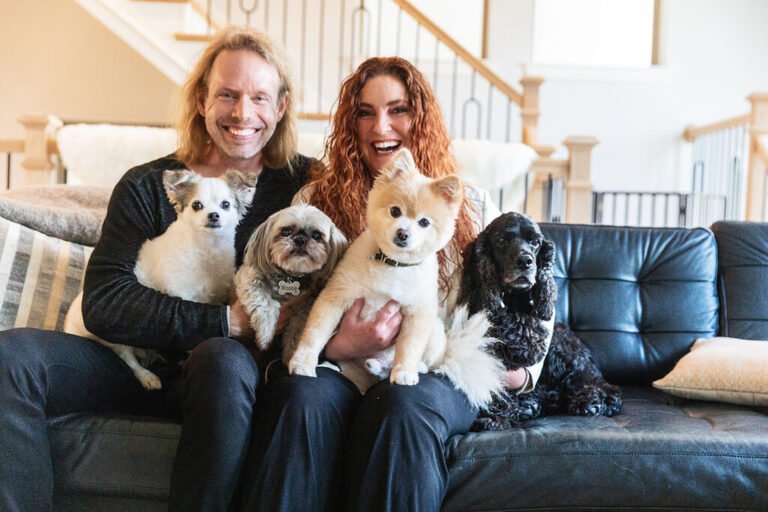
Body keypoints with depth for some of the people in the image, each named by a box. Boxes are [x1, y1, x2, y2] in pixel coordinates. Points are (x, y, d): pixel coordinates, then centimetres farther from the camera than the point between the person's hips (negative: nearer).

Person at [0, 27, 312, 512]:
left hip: (231, 363, -2)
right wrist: (226, 320, -20)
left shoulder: (306, 184, 1)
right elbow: (104, 304, -10)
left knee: (226, 360, -36)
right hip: (144, 359, 2)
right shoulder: (146, 186, 2)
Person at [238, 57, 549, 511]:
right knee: (302, 396, -34)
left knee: (402, 408, -35)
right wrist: (336, 347, -14)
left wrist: (521, 369, -3)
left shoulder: (471, 205, 15)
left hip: (435, 372, 0)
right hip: (336, 368, 1)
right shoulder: (318, 198, 12)